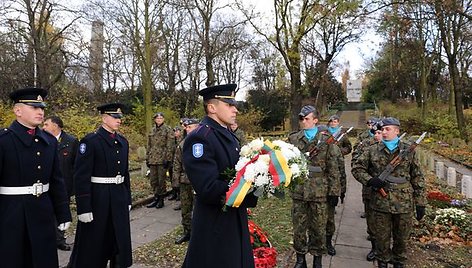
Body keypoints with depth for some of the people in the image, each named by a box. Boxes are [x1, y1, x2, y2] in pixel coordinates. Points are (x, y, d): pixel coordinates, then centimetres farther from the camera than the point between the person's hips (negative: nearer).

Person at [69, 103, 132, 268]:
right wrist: (83, 208, -17)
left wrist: (127, 200, 14)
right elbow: (81, 177, -14)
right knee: (92, 246, 8)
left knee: (120, 243, 15)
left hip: (119, 199, 6)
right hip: (97, 199, -6)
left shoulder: (123, 142, 9)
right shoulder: (90, 141, -11)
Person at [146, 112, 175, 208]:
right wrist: (147, 158, 14)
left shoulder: (168, 129, -2)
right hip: (153, 159, 6)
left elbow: (170, 146, -8)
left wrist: (167, 159, -14)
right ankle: (156, 198, 21)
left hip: (162, 159, -6)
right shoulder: (152, 130, 15)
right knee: (153, 180, 9)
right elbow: (149, 145, 19)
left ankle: (161, 200, 12)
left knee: (161, 180, 0)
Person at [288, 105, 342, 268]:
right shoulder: (293, 138, 5)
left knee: (319, 227, 10)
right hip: (298, 190, 2)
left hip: (319, 191, -1)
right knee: (298, 227, 10)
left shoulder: (326, 140, 0)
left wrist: (334, 192, -3)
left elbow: (333, 169, -1)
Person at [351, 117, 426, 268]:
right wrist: (370, 180, -13)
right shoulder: (372, 151, 0)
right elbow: (357, 168, 4)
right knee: (382, 239, 11)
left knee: (402, 239, 15)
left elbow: (417, 179, 4)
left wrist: (420, 203, 2)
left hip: (404, 204, 1)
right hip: (381, 203, 0)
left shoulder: (409, 151, 2)